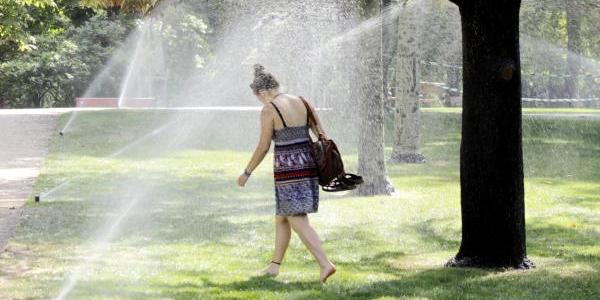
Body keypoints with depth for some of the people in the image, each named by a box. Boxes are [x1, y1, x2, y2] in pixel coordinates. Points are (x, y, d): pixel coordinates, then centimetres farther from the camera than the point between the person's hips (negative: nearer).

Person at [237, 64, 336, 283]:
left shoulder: (269, 110, -9)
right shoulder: (302, 103, 9)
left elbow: (263, 147, -8)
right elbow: (322, 136, 7)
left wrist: (247, 173, 3)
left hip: (288, 167, -7)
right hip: (309, 164, 7)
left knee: (298, 222, -5)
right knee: (281, 216, 20)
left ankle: (325, 264, -18)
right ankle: (275, 265, 27)